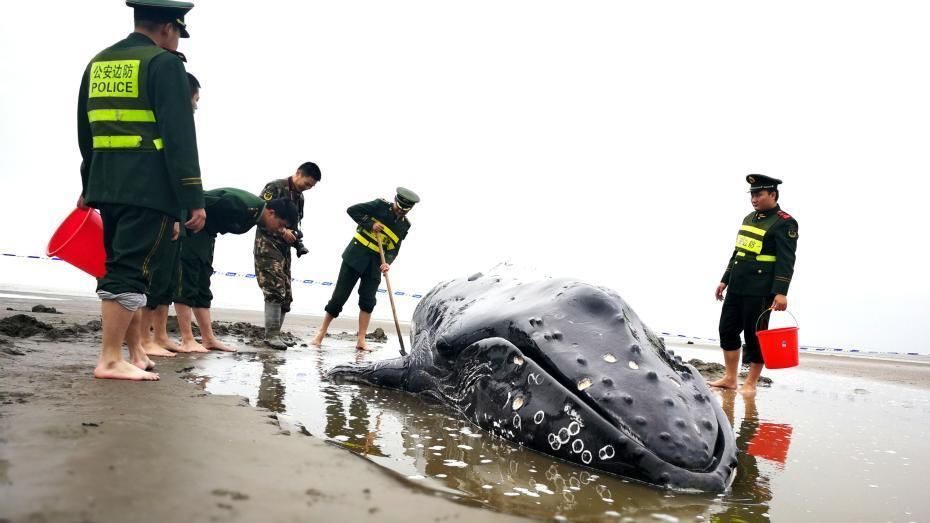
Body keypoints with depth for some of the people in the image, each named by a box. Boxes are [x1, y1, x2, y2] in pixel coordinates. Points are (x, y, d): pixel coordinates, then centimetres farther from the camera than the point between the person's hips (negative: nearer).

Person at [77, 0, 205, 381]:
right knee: (132, 270, -7)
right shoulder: (164, 63, -6)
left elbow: (85, 134, 23)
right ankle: (110, 360, -7)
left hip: (106, 185, 8)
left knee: (122, 267, 15)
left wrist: (90, 186, 30)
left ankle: (134, 352, 22)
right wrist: (194, 199, -13)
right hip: (150, 188, -8)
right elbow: (179, 139, -14)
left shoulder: (97, 63, 18)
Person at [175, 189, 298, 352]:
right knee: (187, 280, -11)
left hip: (205, 232, 10)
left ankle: (208, 339, 9)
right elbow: (202, 203, -26)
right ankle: (187, 340, -11)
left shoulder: (254, 215, 1)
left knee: (202, 286, 7)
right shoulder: (241, 205, -28)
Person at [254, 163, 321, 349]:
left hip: (284, 247, 8)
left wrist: (297, 242, 4)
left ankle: (274, 334, 13)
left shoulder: (299, 196, 15)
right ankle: (271, 335, -11)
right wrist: (282, 231, -17)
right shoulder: (275, 187, -8)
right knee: (275, 290, -15)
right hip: (267, 244, -8)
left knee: (285, 295, 6)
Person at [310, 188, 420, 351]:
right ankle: (321, 333, 11)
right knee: (340, 295, -1)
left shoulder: (404, 225, 6)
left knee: (368, 300, -5)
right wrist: (370, 224, -15)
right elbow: (352, 210, -7)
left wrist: (388, 262, -16)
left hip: (375, 263, 3)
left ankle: (361, 340, 1)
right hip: (356, 255, -3)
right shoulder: (381, 206, -6)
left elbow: (394, 249, 3)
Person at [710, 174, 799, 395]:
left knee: (754, 335, 0)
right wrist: (725, 280, 19)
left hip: (760, 291, -8)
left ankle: (750, 383, 13)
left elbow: (786, 261, -15)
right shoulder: (749, 218, 16)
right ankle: (730, 378, 21)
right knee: (728, 329, 10)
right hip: (737, 286, 8)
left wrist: (781, 292, -22)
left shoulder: (784, 223, -8)